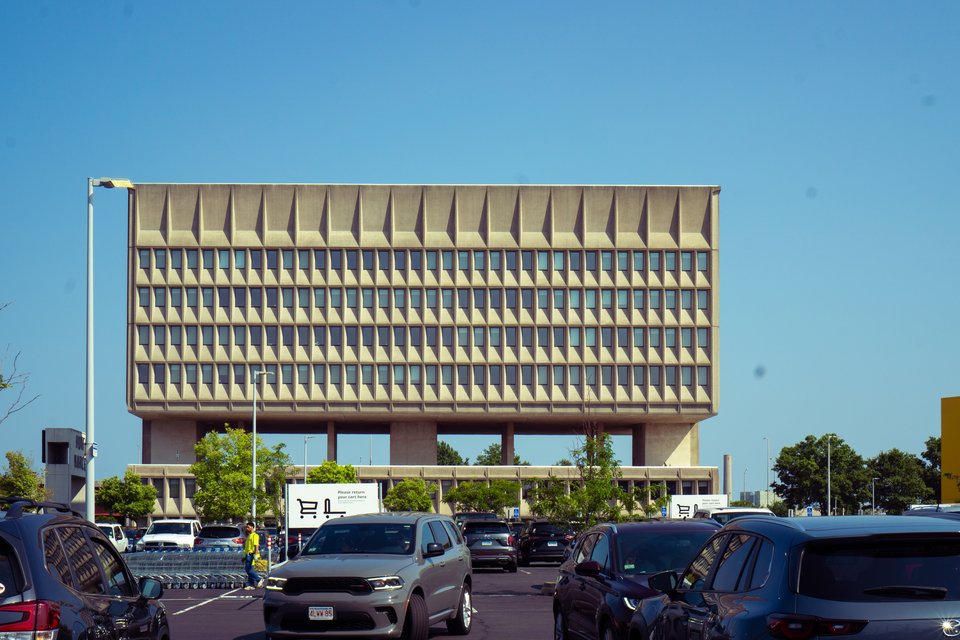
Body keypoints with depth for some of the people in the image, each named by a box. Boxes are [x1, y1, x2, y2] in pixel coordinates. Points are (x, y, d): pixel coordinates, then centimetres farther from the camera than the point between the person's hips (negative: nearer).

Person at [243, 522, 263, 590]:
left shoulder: (255, 535, -9)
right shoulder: (249, 536, 21)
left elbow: (256, 545, -18)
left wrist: (255, 554, -26)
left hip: (251, 554, -10)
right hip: (247, 554, 10)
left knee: (248, 569, -14)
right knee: (249, 569, 7)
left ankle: (259, 579, -5)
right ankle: (251, 585, 8)